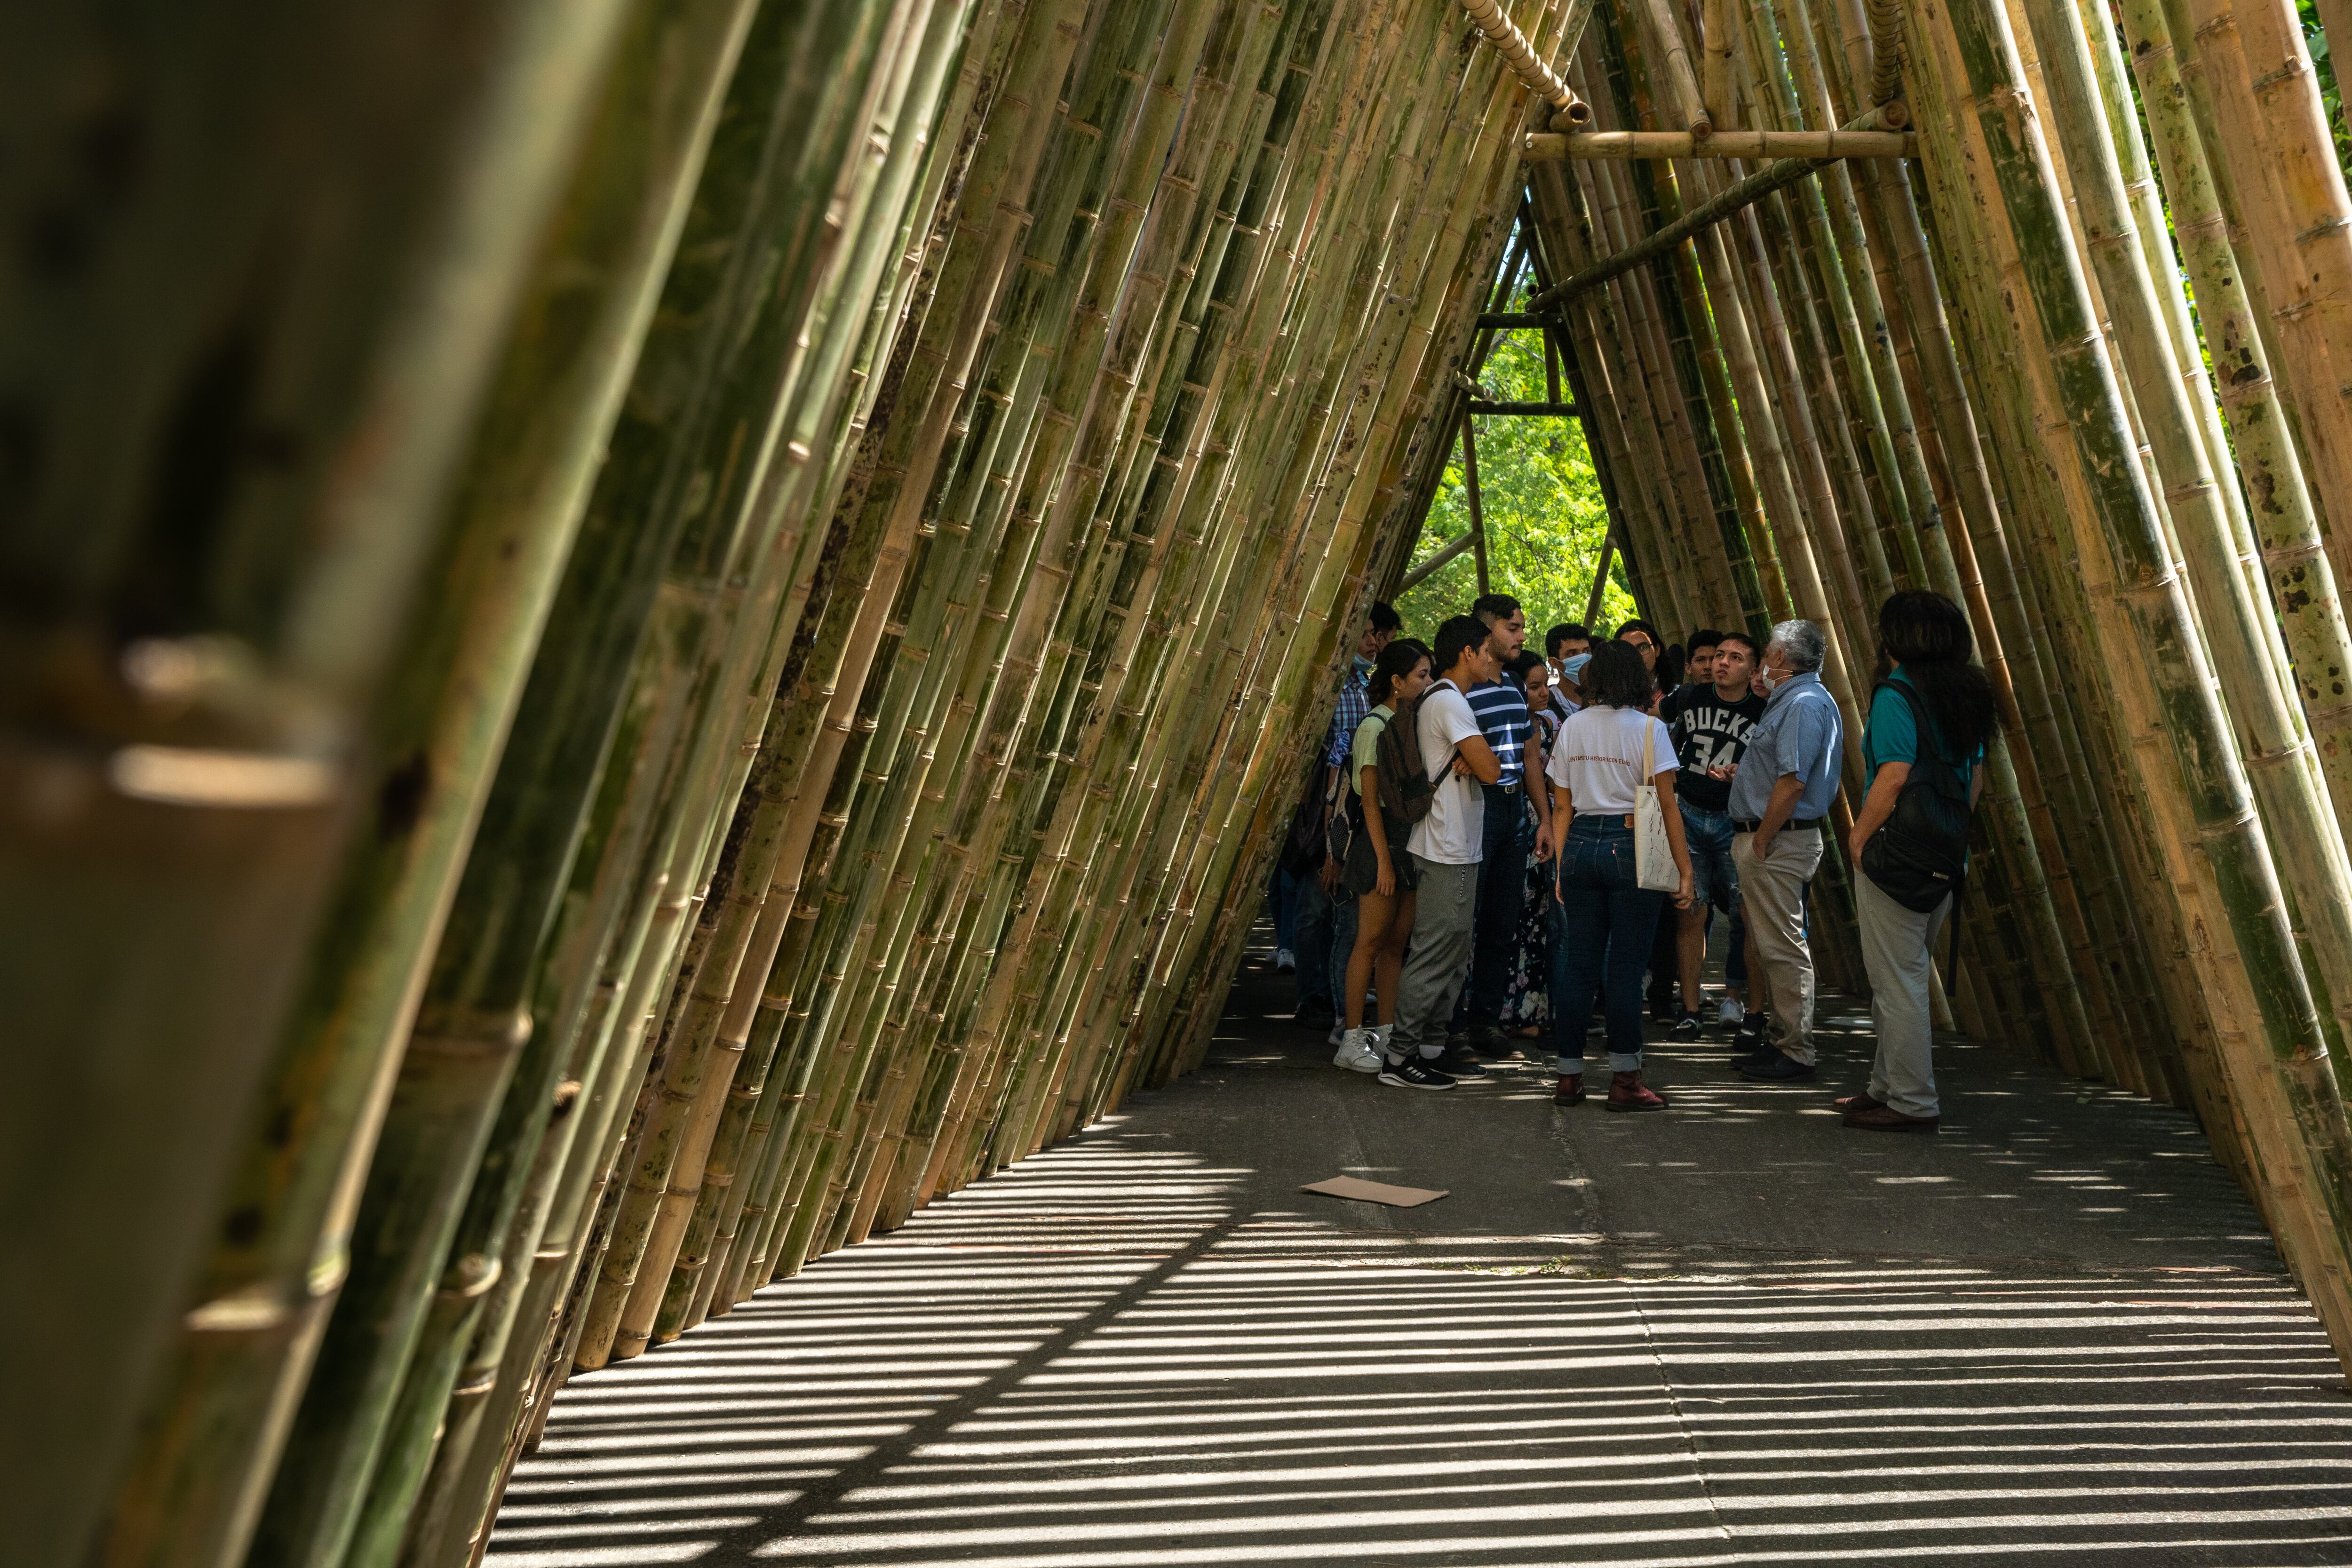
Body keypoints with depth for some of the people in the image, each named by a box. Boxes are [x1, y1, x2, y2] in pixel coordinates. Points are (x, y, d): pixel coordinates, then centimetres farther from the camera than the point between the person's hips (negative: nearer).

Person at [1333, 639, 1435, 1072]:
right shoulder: (1375, 726, -9)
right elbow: (1371, 798, -12)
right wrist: (1383, 858, -16)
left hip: (1414, 838, 7)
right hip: (1383, 837, -7)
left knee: (1397, 941, 8)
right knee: (1371, 940, -4)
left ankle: (1386, 1034, 14)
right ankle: (1353, 1039, 1)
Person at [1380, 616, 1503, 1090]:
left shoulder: (1440, 700, 18)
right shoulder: (1449, 701, -15)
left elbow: (1475, 765, 17)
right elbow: (1490, 769, -22)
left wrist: (1469, 762, -6)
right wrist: (1491, 760, 1)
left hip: (1455, 849, 11)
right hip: (1447, 851, -11)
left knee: (1453, 952, 14)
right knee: (1435, 953, -8)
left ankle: (1432, 1048, 19)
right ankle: (1399, 1056, -6)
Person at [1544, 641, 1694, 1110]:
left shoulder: (1572, 728, 8)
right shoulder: (1648, 729, -4)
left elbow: (1562, 806, 9)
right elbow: (1667, 806, -6)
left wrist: (1561, 868, 14)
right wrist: (1685, 869, -2)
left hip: (1580, 847, 4)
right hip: (1631, 847, -4)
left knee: (1578, 964, 8)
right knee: (1625, 965, 0)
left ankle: (1568, 1076, 12)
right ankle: (1625, 1080, 2)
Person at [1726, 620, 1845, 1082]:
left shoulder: (1805, 704, -16)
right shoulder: (1791, 700, 18)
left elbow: (1793, 783, -23)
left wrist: (1761, 840, -20)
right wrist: (1744, 773, 21)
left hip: (1778, 843, -11)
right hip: (1765, 838, 11)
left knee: (1783, 947, -7)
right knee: (1768, 942, 15)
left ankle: (1796, 1052, -3)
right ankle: (1778, 1038, 23)